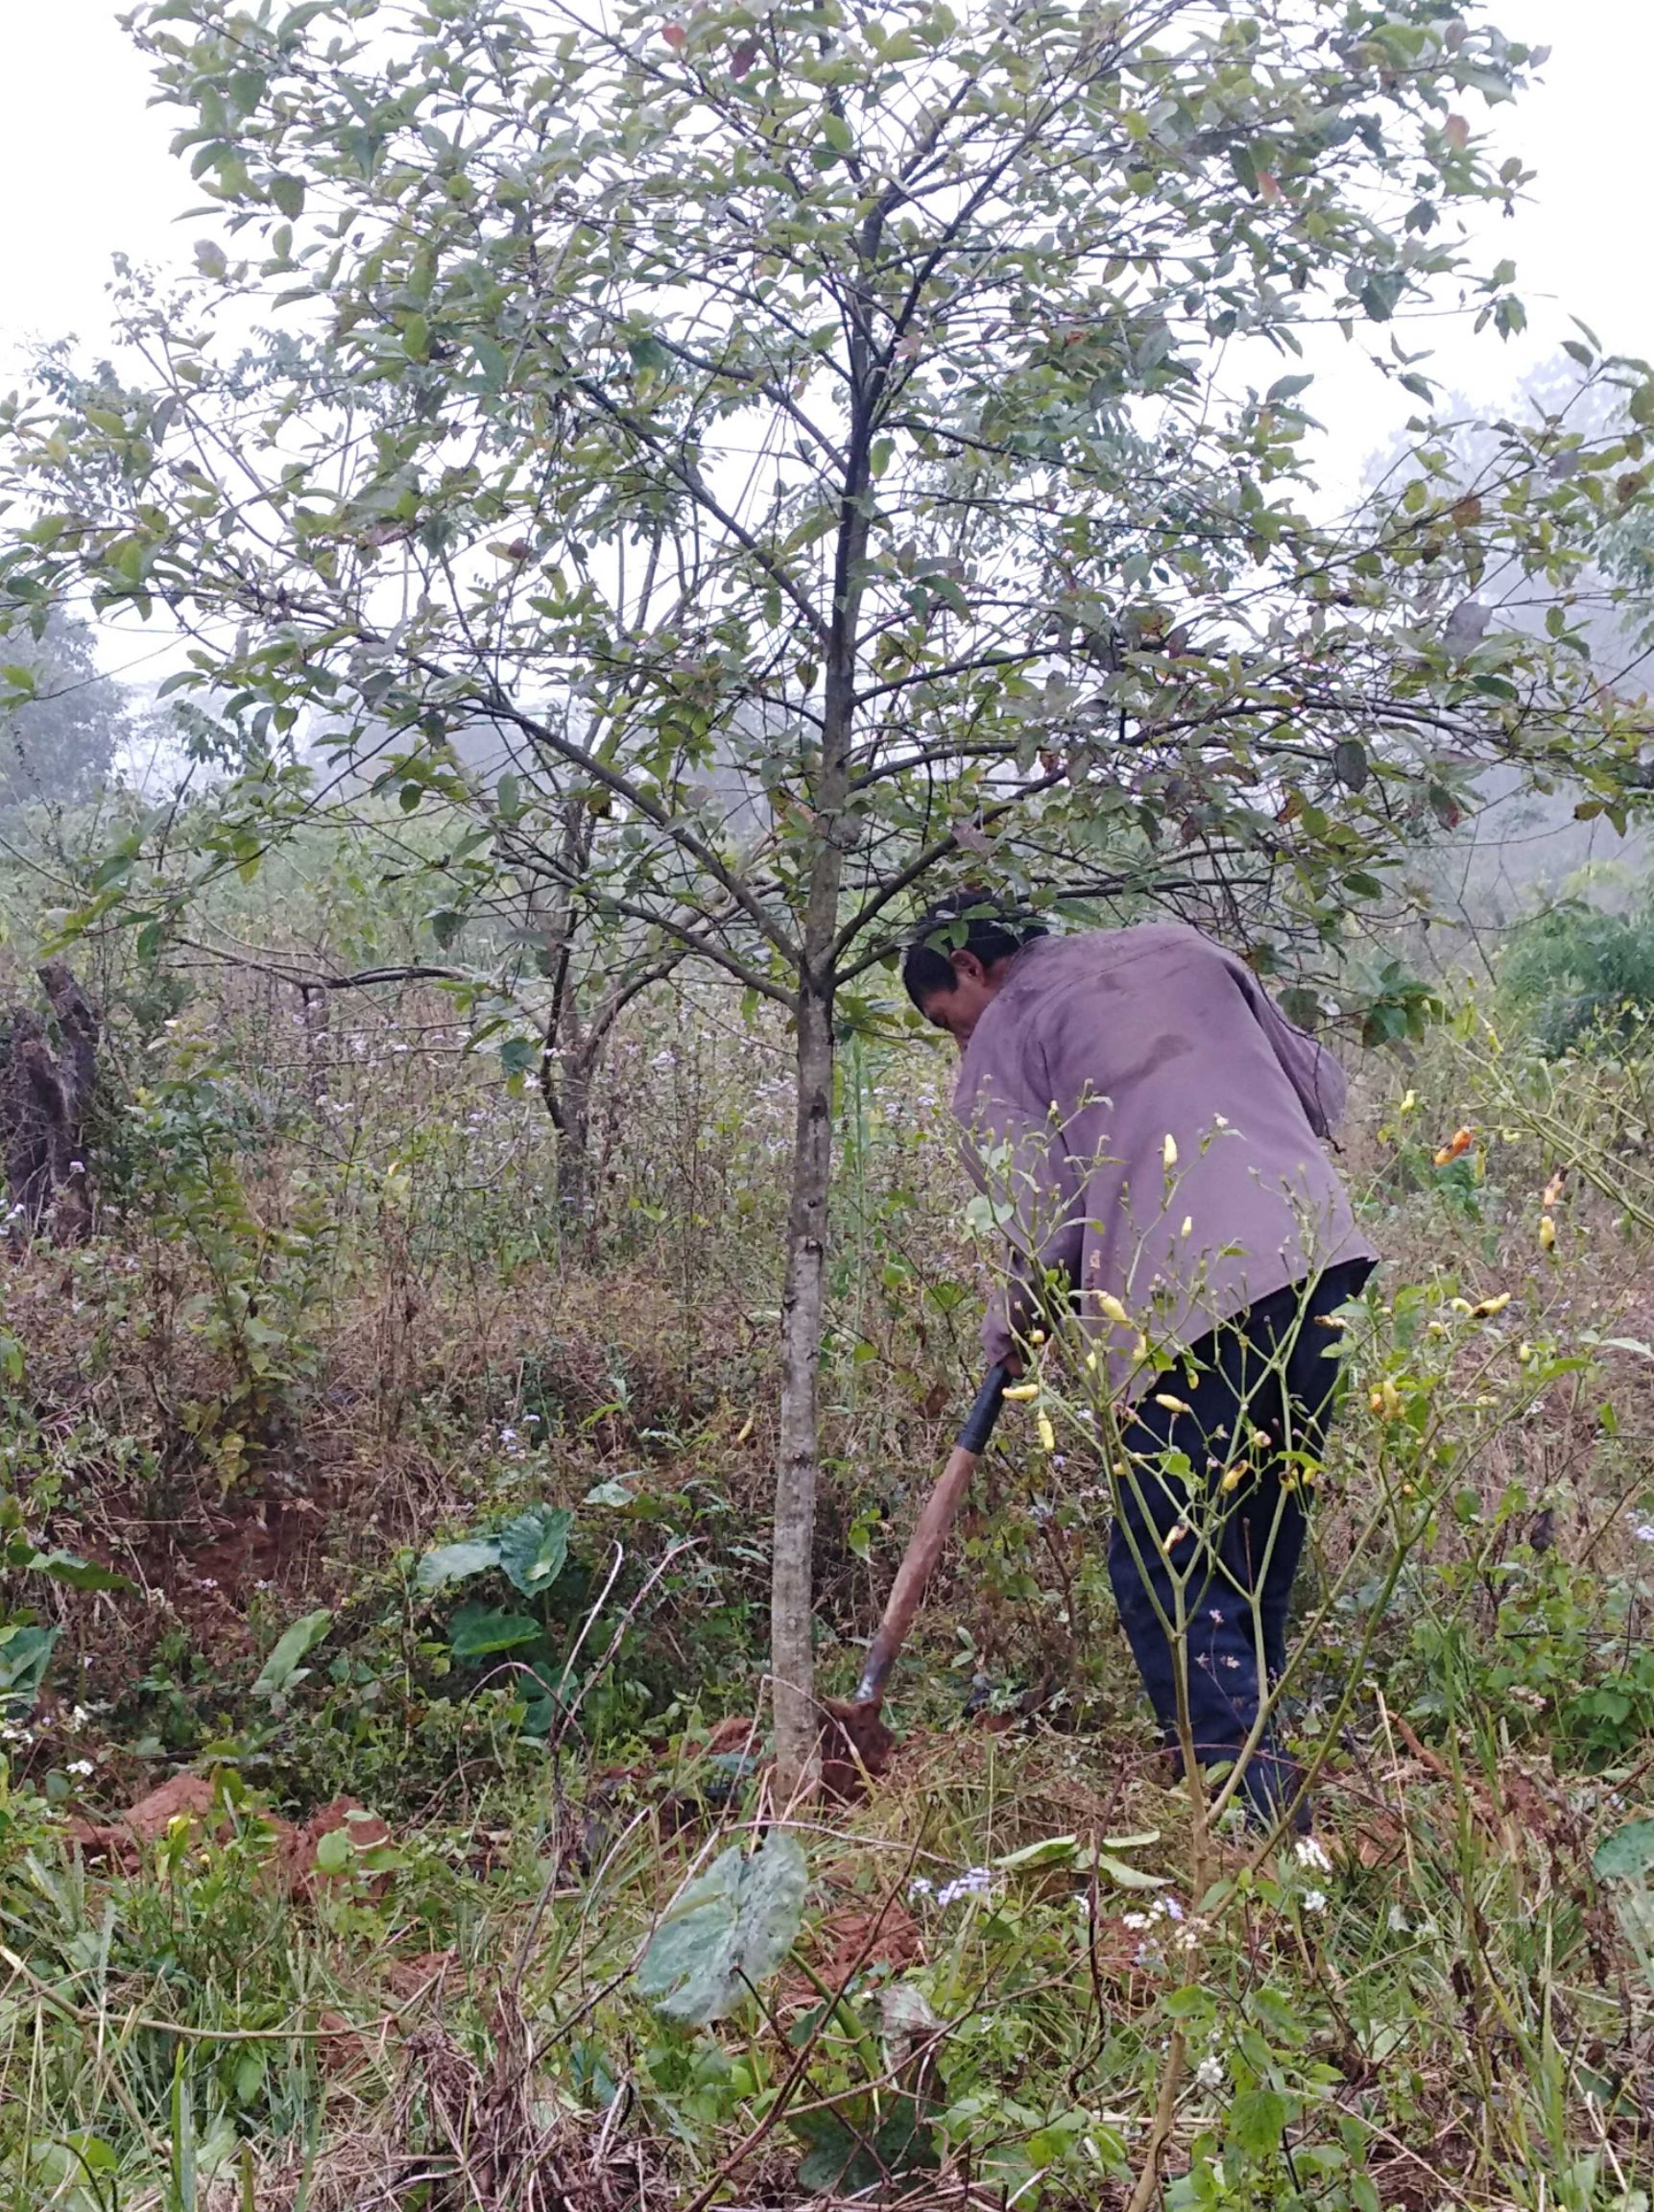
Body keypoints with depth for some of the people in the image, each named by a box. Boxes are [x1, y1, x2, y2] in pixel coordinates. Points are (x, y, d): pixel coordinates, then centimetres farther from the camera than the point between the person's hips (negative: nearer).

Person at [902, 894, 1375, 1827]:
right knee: (1263, 1539, 20)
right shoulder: (1178, 945, 23)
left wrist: (1012, 1325, 15)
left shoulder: (1003, 1042, 6)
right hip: (1319, 1253, 7)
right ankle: (1254, 1740, 29)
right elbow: (1324, 1091, 23)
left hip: (1188, 1301, -7)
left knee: (1165, 1571, 2)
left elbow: (1048, 1232, -4)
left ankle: (1249, 1810, -4)